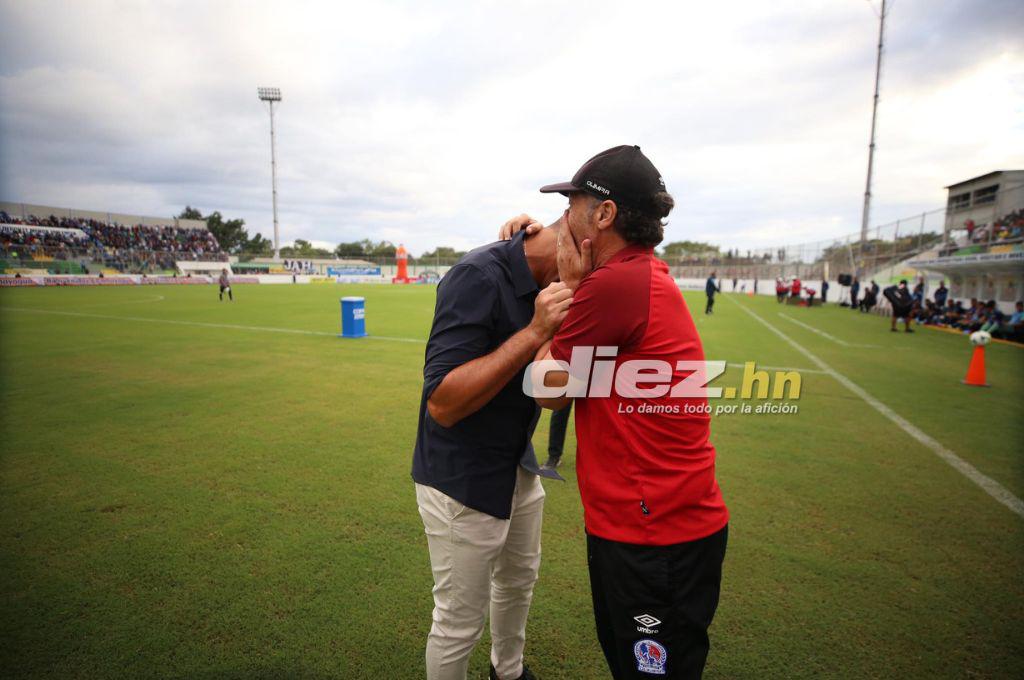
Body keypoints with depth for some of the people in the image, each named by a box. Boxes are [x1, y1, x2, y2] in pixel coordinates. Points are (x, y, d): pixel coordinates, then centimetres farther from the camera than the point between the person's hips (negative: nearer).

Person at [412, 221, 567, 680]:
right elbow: (442, 405, -30)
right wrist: (534, 332, -33)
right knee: (459, 622, 11)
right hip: (462, 483, -8)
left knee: (519, 582, 27)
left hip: (519, 470, 8)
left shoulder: (544, 283, -1)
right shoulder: (479, 277, -25)